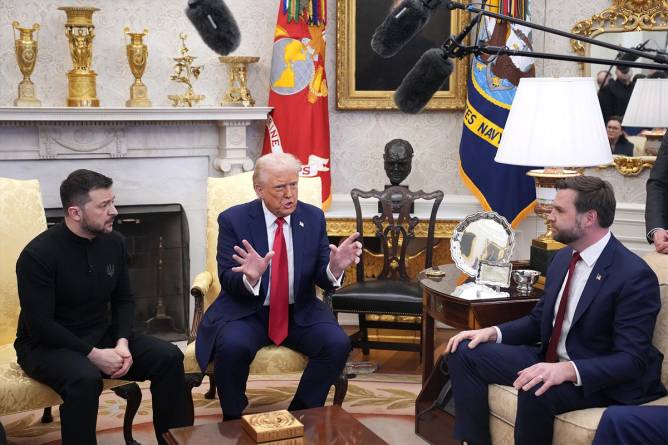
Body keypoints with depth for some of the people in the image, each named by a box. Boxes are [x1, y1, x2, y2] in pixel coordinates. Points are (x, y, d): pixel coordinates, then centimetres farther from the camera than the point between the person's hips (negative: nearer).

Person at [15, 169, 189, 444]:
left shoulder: (113, 242, 1)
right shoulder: (38, 255, -18)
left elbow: (124, 299, 9)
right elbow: (40, 325, -20)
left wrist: (122, 342, -10)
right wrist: (93, 354, -24)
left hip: (102, 336, 6)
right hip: (46, 345, -6)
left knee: (169, 357, -14)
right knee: (85, 379, -38)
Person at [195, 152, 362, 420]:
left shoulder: (313, 217, 1)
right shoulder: (233, 220, -6)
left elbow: (323, 280, 0)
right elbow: (227, 280, -10)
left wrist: (335, 267, -24)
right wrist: (250, 276, -33)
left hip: (300, 313, 3)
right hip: (246, 312, -2)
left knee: (338, 343, -23)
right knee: (233, 346, -32)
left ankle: (301, 415, -1)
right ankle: (234, 420, -6)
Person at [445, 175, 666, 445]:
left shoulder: (635, 276, -19)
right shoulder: (564, 258, 6)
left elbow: (631, 360, -23)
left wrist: (568, 370, -38)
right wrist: (494, 332, -2)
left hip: (599, 379, -8)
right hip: (548, 361, 8)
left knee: (536, 391, -37)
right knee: (464, 352, -3)